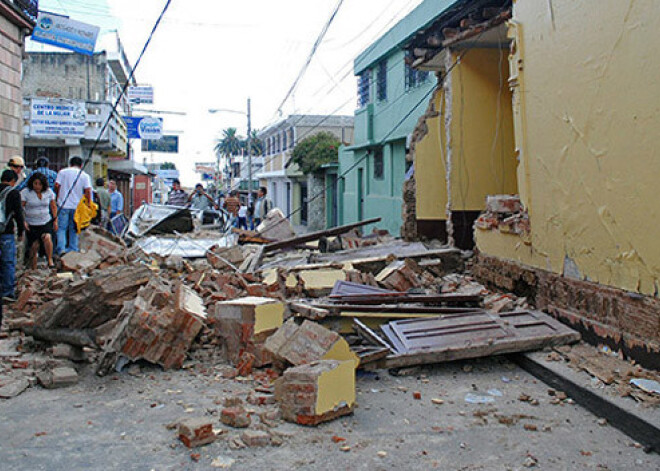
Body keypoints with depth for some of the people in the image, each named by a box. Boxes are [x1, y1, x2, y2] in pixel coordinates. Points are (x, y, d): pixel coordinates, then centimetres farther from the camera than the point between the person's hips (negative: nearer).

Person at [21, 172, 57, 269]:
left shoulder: (49, 192, 2)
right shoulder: (25, 192, -8)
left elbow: (53, 207, 13)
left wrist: (55, 221, 10)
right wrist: (23, 221, -17)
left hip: (46, 222, 1)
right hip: (31, 224, -1)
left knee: (47, 237, -26)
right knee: (34, 246, 0)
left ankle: (50, 260, -15)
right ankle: (33, 268, 14)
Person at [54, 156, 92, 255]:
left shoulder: (62, 172, 2)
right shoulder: (85, 175, 2)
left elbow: (57, 186, -3)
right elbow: (88, 190, -6)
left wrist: (58, 197, 13)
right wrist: (88, 203, 3)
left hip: (63, 205, -1)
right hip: (77, 206, 1)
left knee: (61, 227, 3)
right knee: (74, 229, 12)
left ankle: (61, 248, -9)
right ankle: (73, 249, 13)